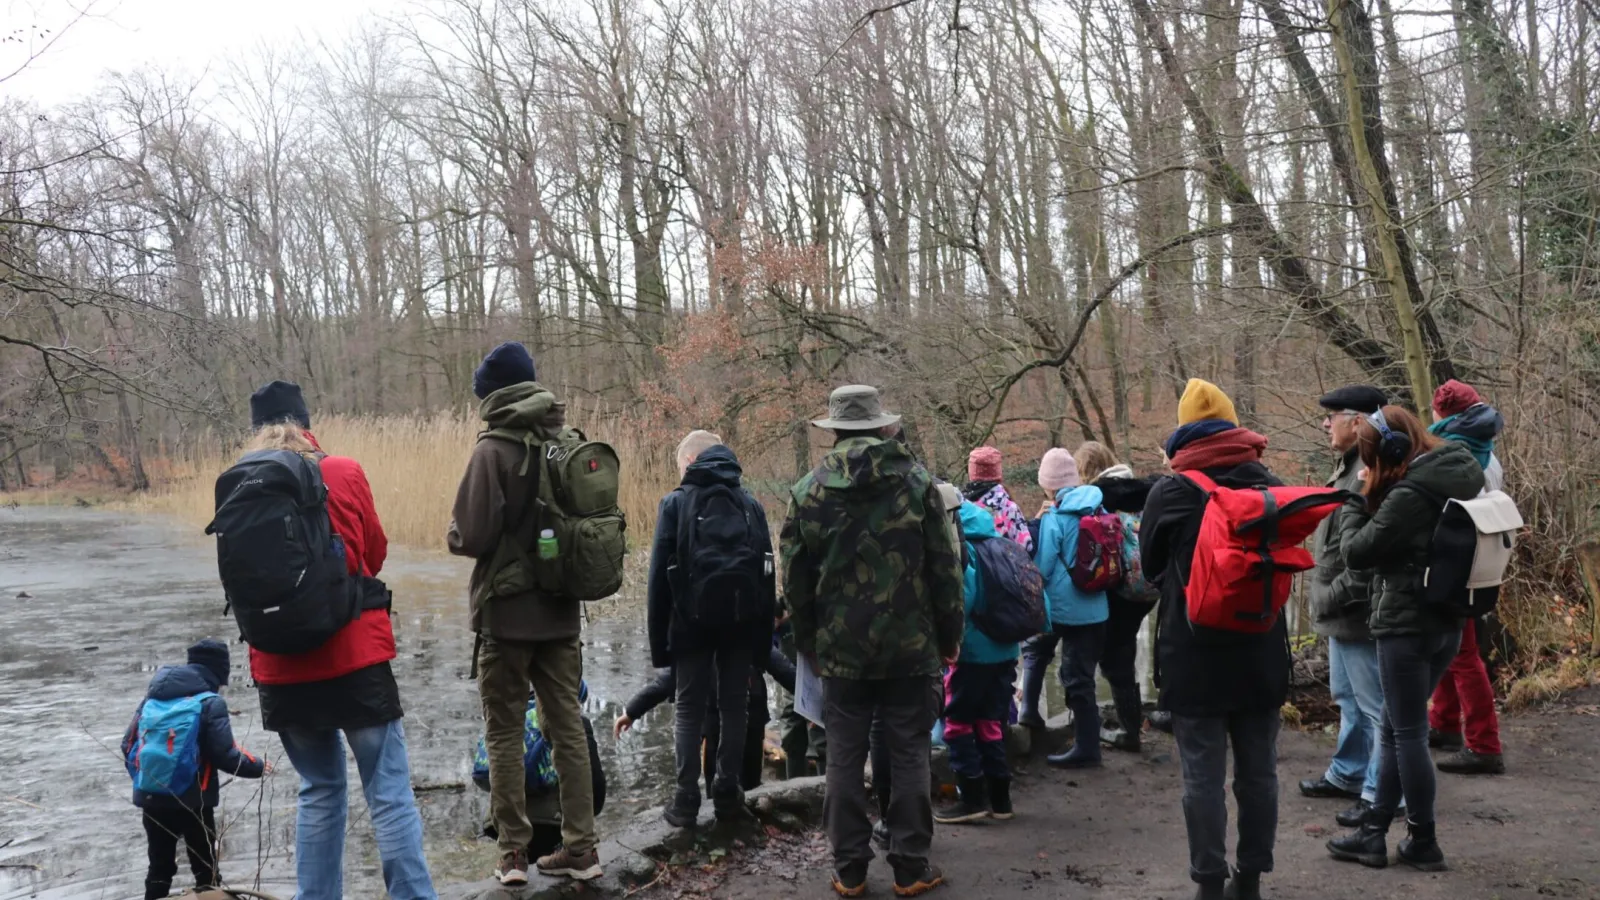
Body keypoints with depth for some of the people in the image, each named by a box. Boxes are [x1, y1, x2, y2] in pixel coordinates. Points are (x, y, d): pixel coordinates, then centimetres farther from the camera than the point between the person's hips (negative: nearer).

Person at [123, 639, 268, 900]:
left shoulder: (152, 697, 8)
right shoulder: (210, 703, -10)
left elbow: (128, 745, 11)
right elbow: (224, 754, -15)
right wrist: (257, 767, 2)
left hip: (151, 800, 5)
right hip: (193, 802, -5)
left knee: (159, 867, 15)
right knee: (205, 868, 8)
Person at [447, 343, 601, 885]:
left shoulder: (494, 450, -15)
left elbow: (472, 536, -19)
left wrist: (454, 536, 2)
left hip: (506, 613, -5)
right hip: (560, 611, 5)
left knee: (505, 733, 6)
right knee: (568, 727, 10)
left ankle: (513, 853, 9)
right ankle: (580, 848, 14)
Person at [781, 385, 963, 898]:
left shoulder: (807, 492, -1)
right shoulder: (917, 483, -4)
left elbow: (795, 580, 3)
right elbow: (944, 568, -3)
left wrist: (810, 643, 15)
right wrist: (949, 636, 7)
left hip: (841, 649, 1)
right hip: (911, 646, -1)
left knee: (845, 759, 8)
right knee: (909, 755, 7)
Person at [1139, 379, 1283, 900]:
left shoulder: (1169, 492, -9)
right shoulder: (1268, 486, 2)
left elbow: (1151, 567, 5)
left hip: (1194, 657, -4)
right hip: (1261, 655, 4)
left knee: (1203, 775, 1)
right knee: (1258, 771, 12)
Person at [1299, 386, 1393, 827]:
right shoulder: (1349, 465, 13)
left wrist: (1334, 597, -21)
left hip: (1361, 613, -11)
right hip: (1344, 612, 11)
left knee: (1375, 705, 0)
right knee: (1348, 699, 22)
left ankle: (1382, 792, 9)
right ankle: (1348, 773, 36)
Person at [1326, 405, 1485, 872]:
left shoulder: (1410, 495, -21)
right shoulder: (1453, 479, 8)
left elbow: (1357, 552, -14)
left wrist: (1356, 501, 0)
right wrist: (1371, 499, 2)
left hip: (1407, 626, -9)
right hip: (1445, 622, 9)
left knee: (1408, 734, 3)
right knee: (1396, 730, 14)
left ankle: (1424, 843, 12)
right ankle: (1374, 834, 19)